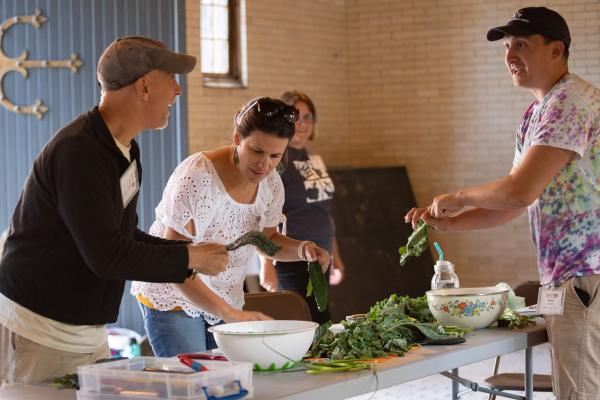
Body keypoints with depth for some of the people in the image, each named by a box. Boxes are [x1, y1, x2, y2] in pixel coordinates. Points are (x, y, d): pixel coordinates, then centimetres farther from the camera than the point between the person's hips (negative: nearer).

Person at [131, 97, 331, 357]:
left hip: (227, 301, 6)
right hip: (173, 299, -6)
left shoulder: (270, 182, -5)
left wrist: (302, 249, -10)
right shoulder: (197, 178, -27)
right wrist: (229, 313, -38)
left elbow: (267, 239, 13)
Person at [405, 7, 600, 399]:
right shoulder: (535, 115, 16)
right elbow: (512, 204, 20)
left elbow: (519, 192, -23)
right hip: (565, 277, 10)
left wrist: (458, 199, -7)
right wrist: (449, 221, 8)